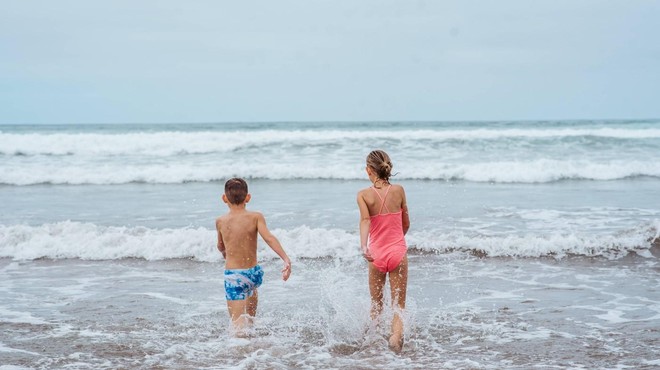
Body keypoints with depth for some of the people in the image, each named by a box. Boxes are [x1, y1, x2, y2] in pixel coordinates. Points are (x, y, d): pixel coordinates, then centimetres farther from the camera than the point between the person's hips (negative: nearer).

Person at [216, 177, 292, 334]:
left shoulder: (220, 221, -1)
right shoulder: (255, 217, -5)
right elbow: (269, 238, -19)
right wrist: (286, 259, -23)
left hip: (233, 276, -2)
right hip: (253, 273, 2)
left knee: (239, 325, -5)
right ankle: (251, 325, 51)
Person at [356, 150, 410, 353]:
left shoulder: (363, 195, -5)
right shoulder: (399, 190, 0)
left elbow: (365, 221, -22)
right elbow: (406, 224, 8)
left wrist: (363, 247, -33)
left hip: (376, 254, 0)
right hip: (398, 251, 0)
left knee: (376, 305, 20)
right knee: (399, 306, 1)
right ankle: (396, 334, -24)